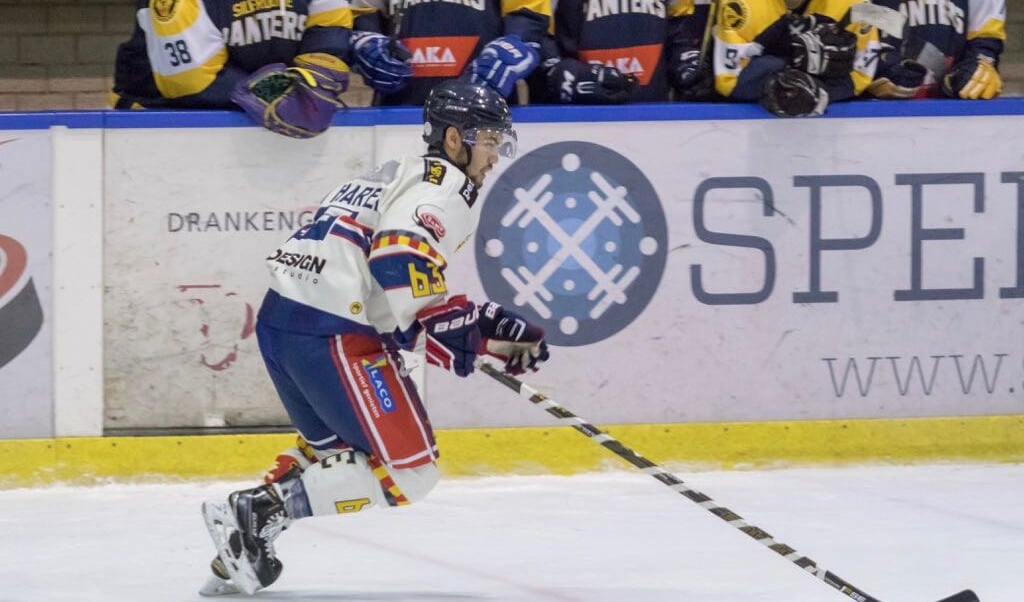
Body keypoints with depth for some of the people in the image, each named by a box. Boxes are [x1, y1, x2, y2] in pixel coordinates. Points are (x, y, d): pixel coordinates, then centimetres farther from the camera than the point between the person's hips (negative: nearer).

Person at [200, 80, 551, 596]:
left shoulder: (401, 176, 27)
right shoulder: (446, 185, -3)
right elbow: (401, 262, -22)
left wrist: (485, 325, 20)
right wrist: (448, 328, -14)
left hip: (278, 321, 10)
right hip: (332, 335, -10)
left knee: (333, 445, 30)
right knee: (407, 470, -3)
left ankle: (240, 549, 15)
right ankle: (259, 513, -12)